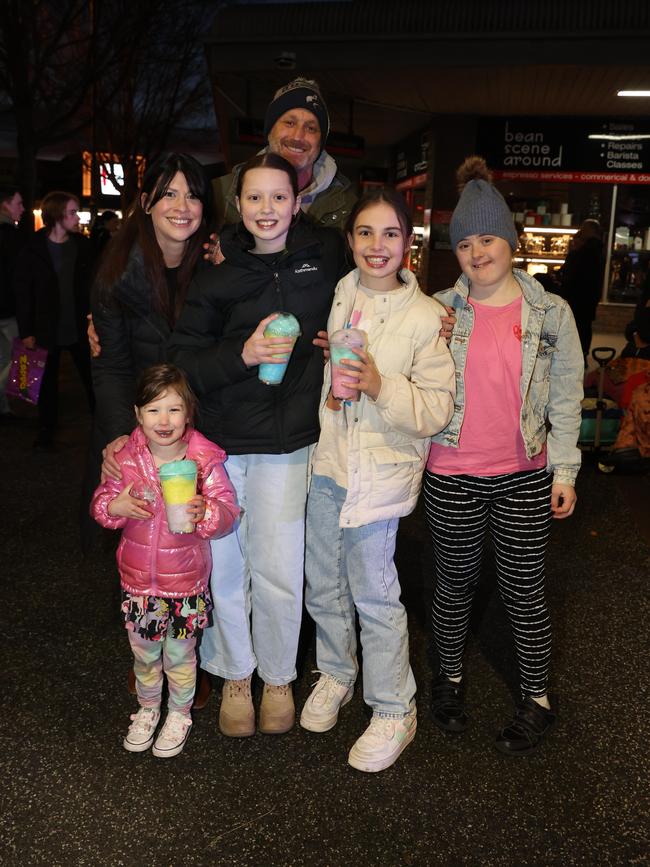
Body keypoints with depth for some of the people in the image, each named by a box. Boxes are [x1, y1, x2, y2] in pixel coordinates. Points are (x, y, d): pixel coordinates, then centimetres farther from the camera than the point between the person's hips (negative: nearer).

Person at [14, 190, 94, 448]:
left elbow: (90, 284, 5)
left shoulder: (82, 245, -1)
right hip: (47, 329, -1)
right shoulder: (33, 250, -9)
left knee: (92, 378, 8)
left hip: (80, 328, 2)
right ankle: (47, 428, 27)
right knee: (47, 381, 12)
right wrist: (26, 332, -8)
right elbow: (22, 293, -6)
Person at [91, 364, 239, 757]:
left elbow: (229, 511, -15)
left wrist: (205, 511, -36)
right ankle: (147, 710, 45)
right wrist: (116, 506, -20)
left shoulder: (204, 460, -15)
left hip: (186, 581, -2)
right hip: (138, 579, 3)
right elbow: (101, 501, 3)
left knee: (180, 655, 15)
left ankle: (179, 715, 40)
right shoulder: (126, 458, -7)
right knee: (144, 653, 20)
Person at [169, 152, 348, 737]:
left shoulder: (327, 254, 2)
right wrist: (241, 354, -20)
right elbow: (184, 360, -4)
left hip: (288, 443, 0)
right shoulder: (217, 276, 0)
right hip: (218, 438, 1)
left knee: (277, 569, 2)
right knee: (223, 564, 8)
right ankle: (234, 674, 32)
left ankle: (278, 677, 28)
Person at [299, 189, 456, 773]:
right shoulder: (335, 296, 4)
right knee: (322, 583, 15)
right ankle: (335, 674, 40)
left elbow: (436, 411, -11)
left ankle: (394, 712, 21)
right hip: (324, 461, 5)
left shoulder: (425, 317, -8)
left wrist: (379, 386, -25)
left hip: (381, 469, -4)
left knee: (374, 594, 2)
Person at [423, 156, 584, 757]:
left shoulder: (550, 313, -1)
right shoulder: (439, 310, -1)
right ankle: (450, 677, 39)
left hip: (525, 476, 0)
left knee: (523, 590, 9)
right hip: (452, 476, 1)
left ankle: (537, 699, 30)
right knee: (455, 581, 15)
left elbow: (565, 396, 3)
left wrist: (564, 470, 1)